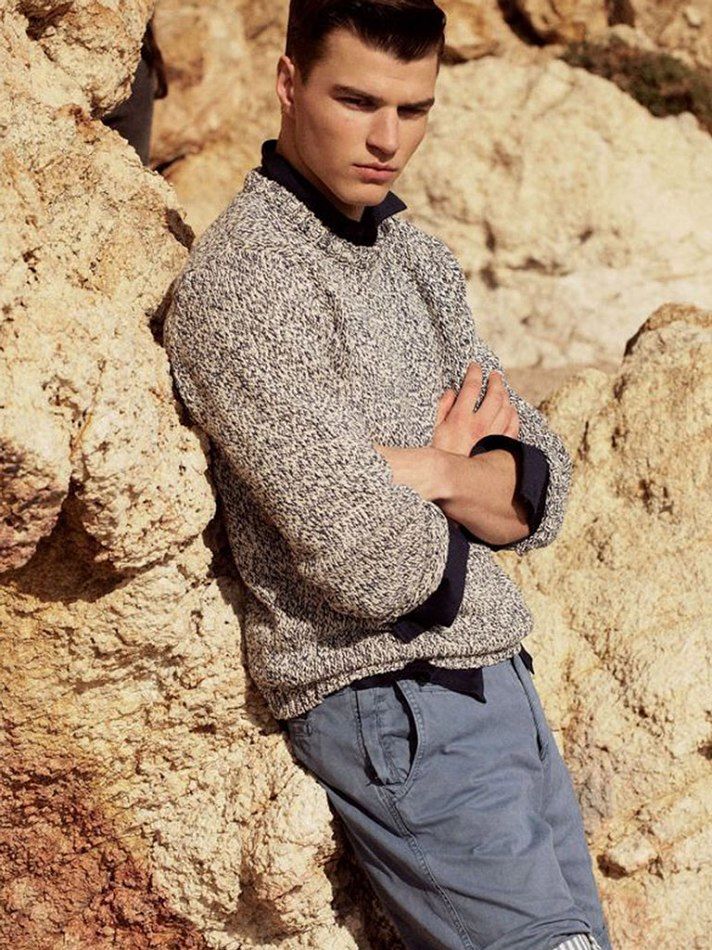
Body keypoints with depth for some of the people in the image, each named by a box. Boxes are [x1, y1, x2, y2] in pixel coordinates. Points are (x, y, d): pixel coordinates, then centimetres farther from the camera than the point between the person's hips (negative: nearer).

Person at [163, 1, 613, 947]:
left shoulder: (419, 256, 12)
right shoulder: (240, 282, -16)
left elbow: (542, 486, 6)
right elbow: (373, 567, -22)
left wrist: (421, 470, -13)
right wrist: (470, 479, -2)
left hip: (498, 681, 8)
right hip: (398, 712, -8)